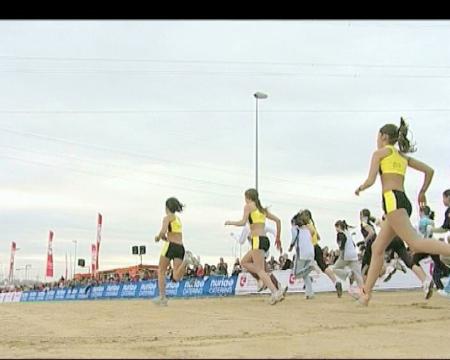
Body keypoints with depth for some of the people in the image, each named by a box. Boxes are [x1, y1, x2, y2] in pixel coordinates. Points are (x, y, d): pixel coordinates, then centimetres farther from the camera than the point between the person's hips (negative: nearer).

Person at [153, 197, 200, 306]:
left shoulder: (167, 217, 2)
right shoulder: (178, 219, 26)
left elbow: (163, 232, -15)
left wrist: (159, 237, 6)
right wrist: (162, 237, 21)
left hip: (170, 246, -6)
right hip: (180, 247, 6)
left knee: (161, 272, 11)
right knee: (176, 278, -6)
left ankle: (162, 298, 6)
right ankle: (186, 260, -25)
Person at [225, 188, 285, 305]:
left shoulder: (249, 206, 2)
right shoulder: (262, 209, 22)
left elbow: (243, 222, -10)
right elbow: (277, 220, 18)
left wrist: (230, 222, 7)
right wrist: (278, 238, 23)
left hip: (258, 240, -8)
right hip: (265, 239, 8)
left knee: (260, 270, -11)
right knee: (244, 262, 19)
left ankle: (275, 292, -25)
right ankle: (266, 279, 5)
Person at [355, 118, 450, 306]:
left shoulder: (380, 152, 5)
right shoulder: (403, 156, 24)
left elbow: (370, 181, -3)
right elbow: (429, 171, 21)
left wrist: (360, 188, 18)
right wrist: (422, 192, 30)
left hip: (392, 199, -8)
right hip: (404, 201, 8)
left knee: (415, 242, -22)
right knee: (377, 248, 10)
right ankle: (366, 293, 11)